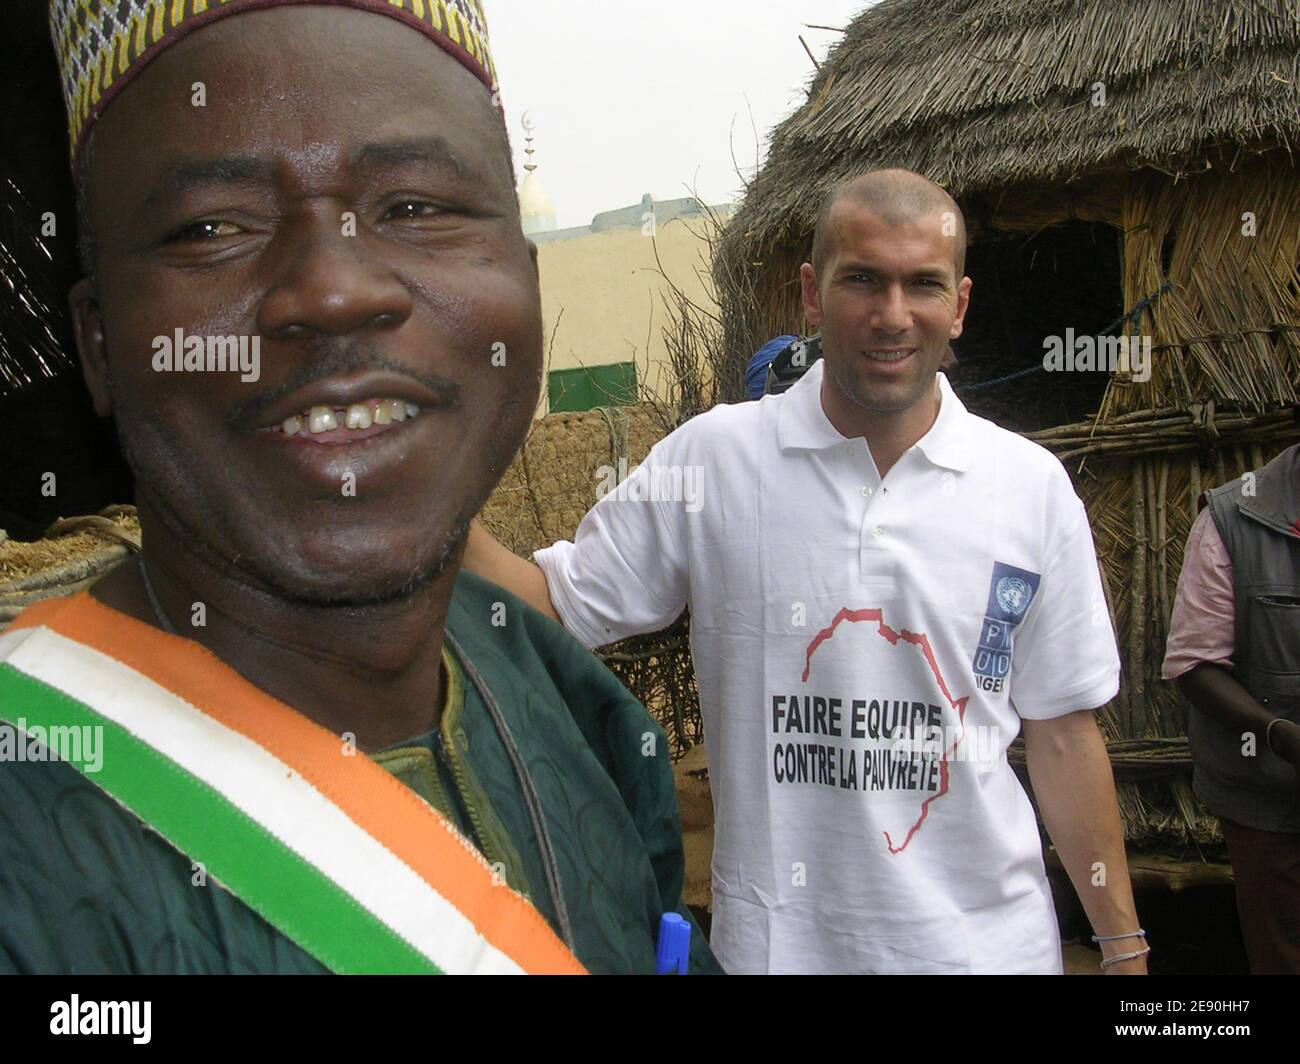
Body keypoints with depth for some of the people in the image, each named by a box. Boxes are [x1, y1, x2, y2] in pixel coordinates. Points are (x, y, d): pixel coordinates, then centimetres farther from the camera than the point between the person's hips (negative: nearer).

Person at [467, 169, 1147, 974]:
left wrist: (1125, 947, 5)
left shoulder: (1033, 487, -4)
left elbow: (1062, 732, 2)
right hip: (775, 939, -1)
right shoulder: (712, 459, -8)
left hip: (988, 938, 2)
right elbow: (553, 609, -3)